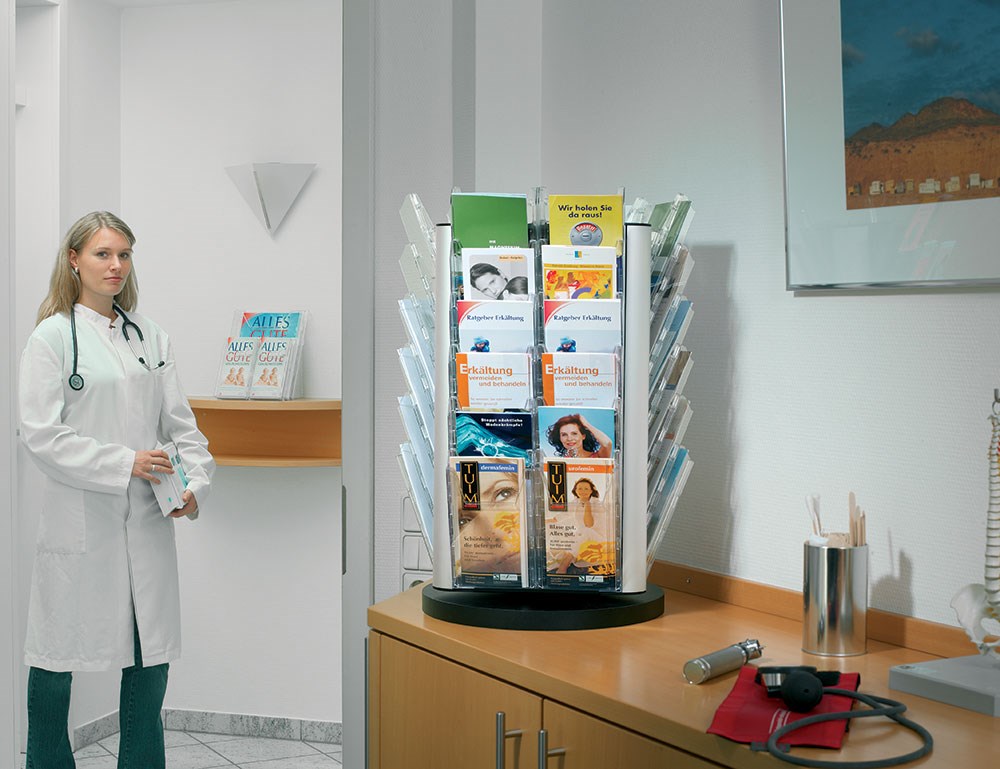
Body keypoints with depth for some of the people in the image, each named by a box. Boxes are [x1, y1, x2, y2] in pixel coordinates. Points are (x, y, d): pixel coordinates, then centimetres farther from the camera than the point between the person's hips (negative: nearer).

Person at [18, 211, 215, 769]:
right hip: (79, 517, -4)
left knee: (152, 656, 8)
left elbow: (180, 422, 9)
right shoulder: (52, 337, -3)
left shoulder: (151, 337, 11)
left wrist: (196, 483, -7)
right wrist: (124, 464, -15)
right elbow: (41, 434, -10)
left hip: (147, 516, 4)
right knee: (56, 658, 7)